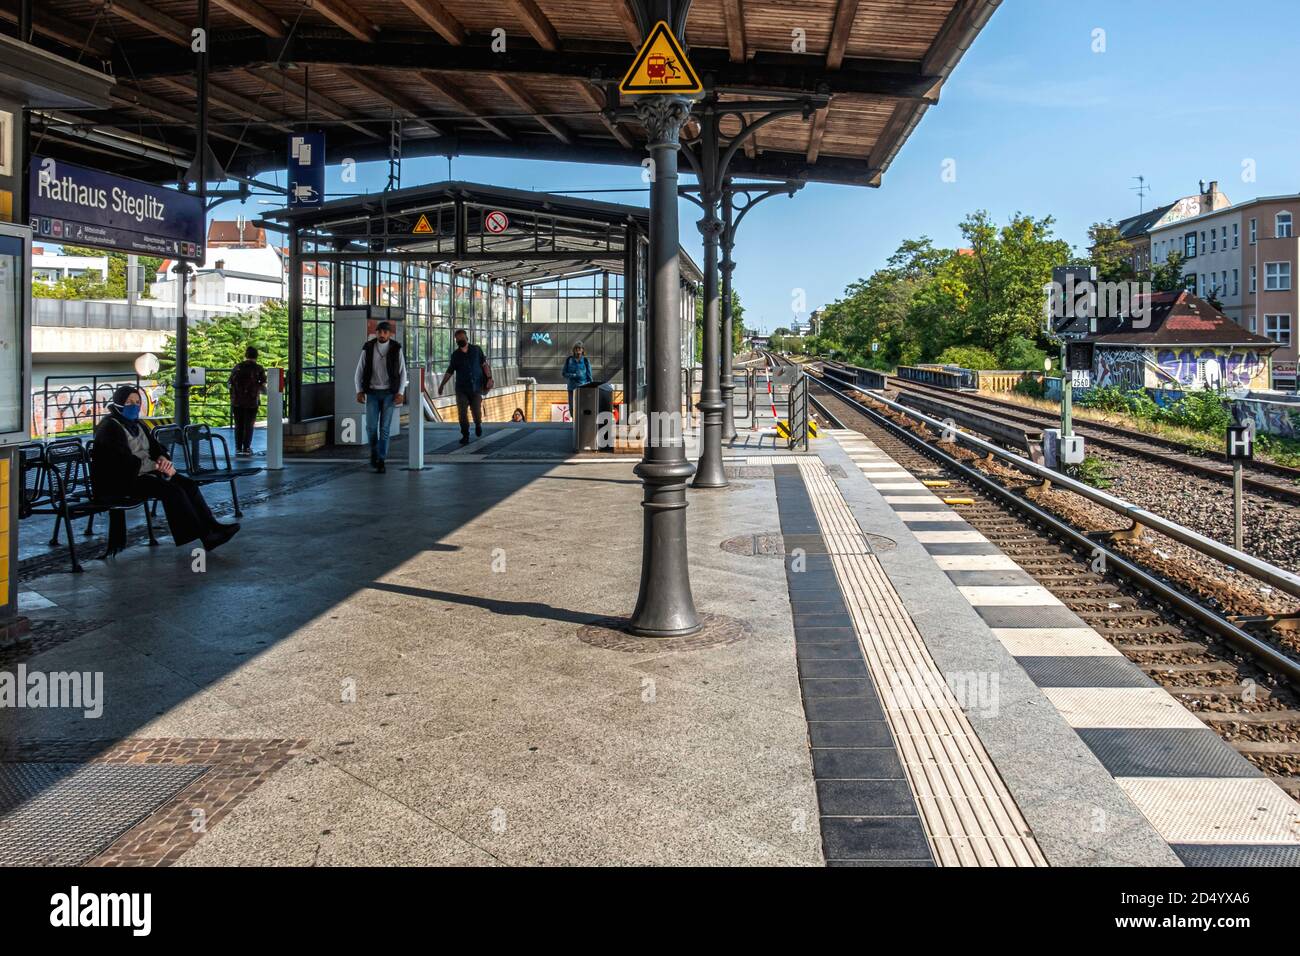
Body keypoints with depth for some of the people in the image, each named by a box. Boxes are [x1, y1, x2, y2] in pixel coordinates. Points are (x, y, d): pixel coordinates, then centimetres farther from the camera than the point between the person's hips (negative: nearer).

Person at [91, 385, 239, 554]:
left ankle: (211, 526, -19)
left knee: (188, 484, -13)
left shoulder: (137, 424, 17)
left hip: (144, 472, 9)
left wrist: (163, 459, -8)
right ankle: (205, 537, -28)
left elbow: (154, 447, 16)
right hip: (120, 480, -9)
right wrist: (157, 466, -17)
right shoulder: (109, 426, -10)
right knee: (172, 490, -27)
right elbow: (125, 460, -20)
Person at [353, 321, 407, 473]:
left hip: (389, 393, -1)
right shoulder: (368, 348, -1)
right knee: (371, 426, -5)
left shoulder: (396, 349, -3)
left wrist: (401, 393, -11)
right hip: (372, 393, 1)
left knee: (384, 428, -5)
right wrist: (359, 391, -8)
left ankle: (381, 461, 1)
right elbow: (359, 371, 3)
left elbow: (402, 372, -1)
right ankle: (374, 451, 22)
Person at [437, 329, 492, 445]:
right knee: (462, 413, -5)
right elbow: (450, 371, 10)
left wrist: (489, 378, -9)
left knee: (477, 412, -2)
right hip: (461, 389, 1)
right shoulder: (455, 355, 4)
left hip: (476, 387, -1)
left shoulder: (476, 350, 0)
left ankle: (478, 424, 32)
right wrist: (442, 384, 5)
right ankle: (465, 435, 8)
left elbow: (484, 365, 1)